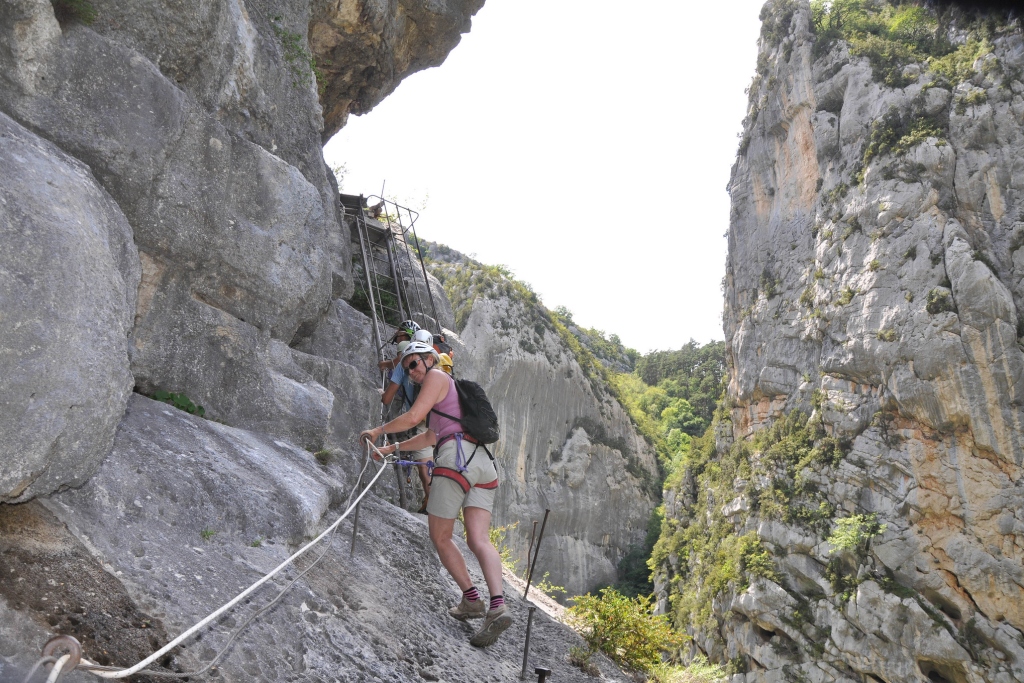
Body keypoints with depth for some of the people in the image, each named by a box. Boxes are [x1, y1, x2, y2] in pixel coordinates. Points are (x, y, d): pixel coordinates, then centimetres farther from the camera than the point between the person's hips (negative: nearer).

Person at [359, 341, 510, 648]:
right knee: (479, 540, -5)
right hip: (484, 463, 8)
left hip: (458, 457, -8)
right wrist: (393, 448, 44)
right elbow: (431, 436, 40)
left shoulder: (437, 377, 7)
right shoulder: (454, 389, 34)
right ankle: (498, 606, -21)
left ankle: (471, 598, 5)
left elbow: (413, 417, -4)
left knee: (440, 538, 4)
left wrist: (378, 431, 10)